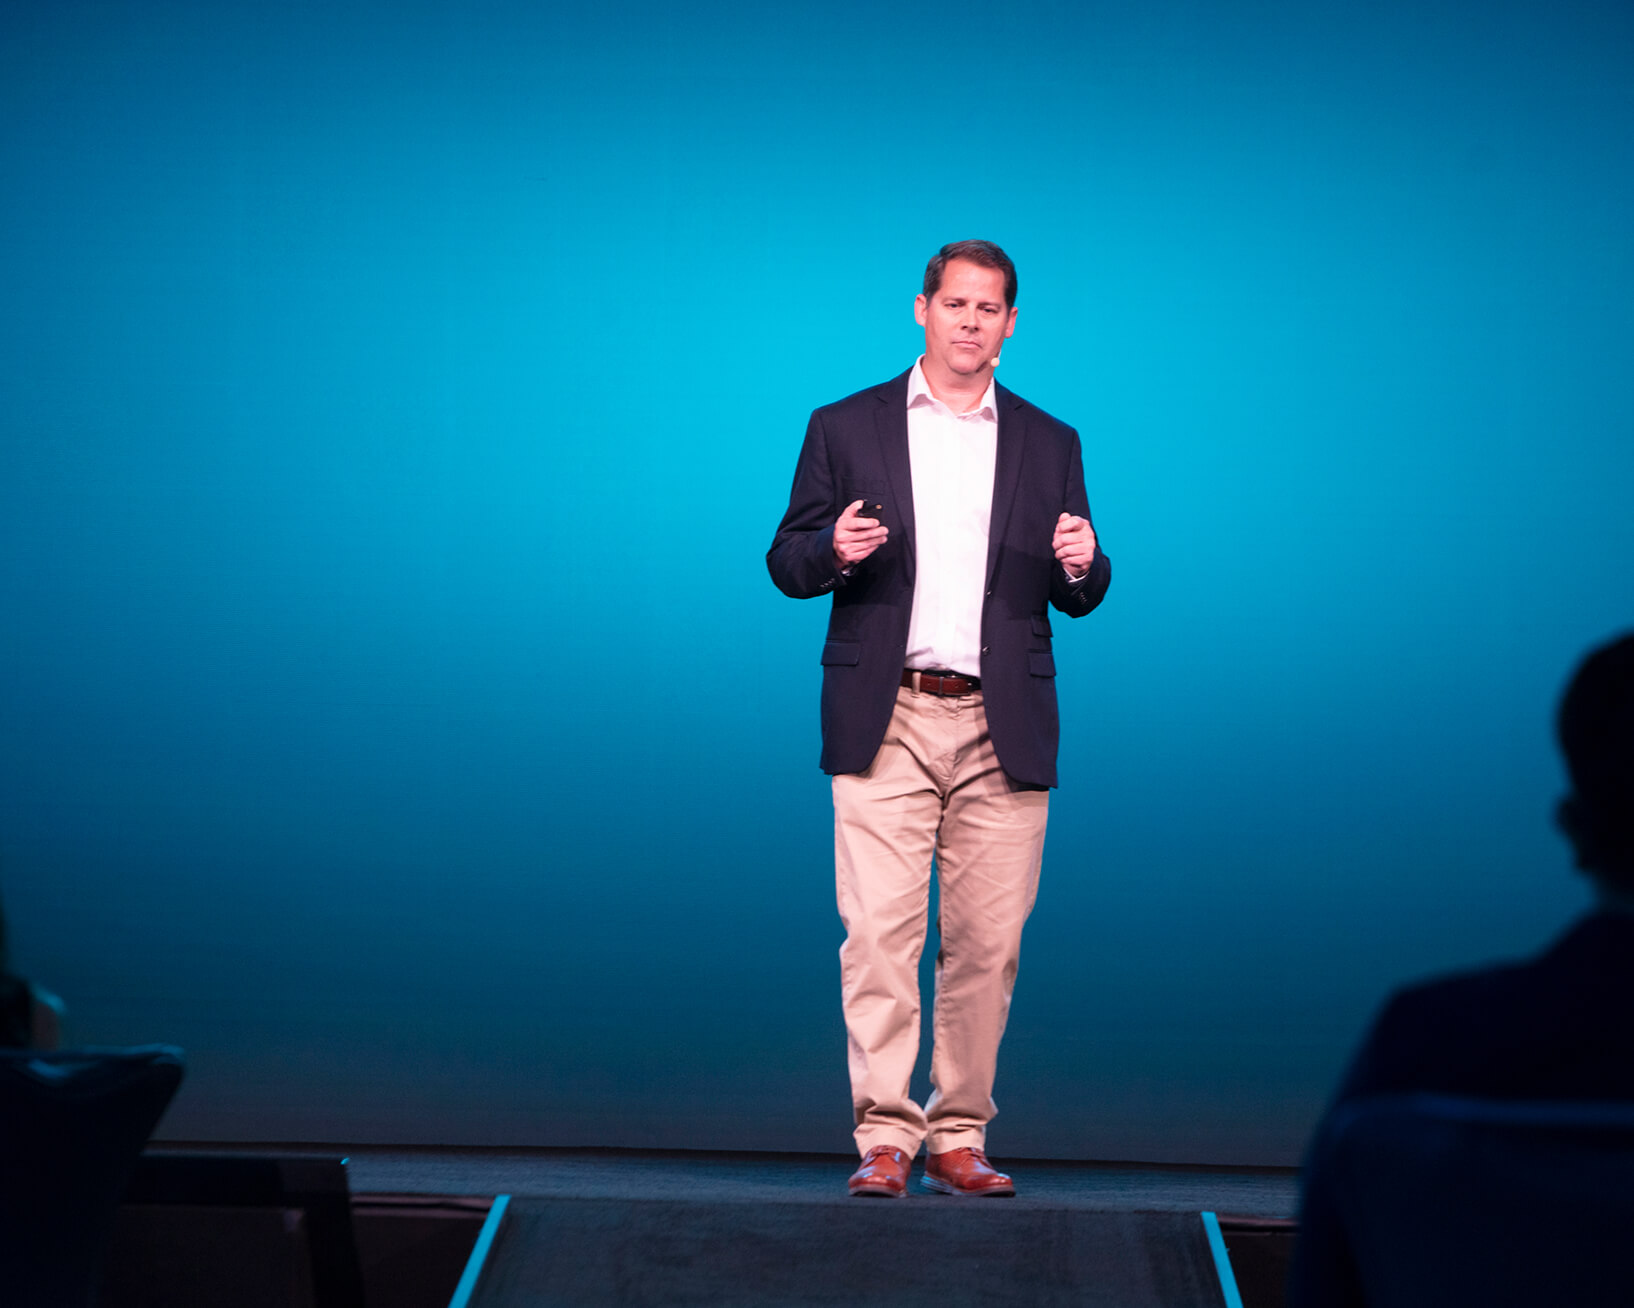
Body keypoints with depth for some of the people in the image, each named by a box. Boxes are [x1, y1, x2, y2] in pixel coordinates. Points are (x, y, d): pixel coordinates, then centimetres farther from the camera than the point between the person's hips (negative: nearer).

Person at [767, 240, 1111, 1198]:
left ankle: (959, 1139, 10)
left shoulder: (1049, 445, 14)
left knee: (989, 942, 1)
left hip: (1003, 731, 2)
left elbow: (1077, 598, 14)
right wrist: (833, 551, -14)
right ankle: (886, 1140, -5)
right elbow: (788, 562, 8)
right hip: (887, 722, -2)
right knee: (880, 932, -9)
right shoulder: (846, 428, 10)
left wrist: (1083, 567, -9)